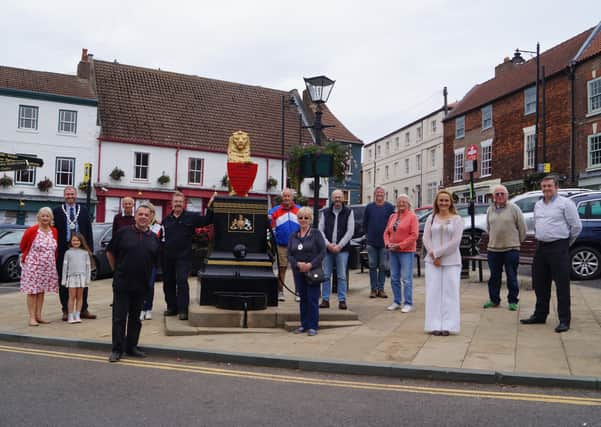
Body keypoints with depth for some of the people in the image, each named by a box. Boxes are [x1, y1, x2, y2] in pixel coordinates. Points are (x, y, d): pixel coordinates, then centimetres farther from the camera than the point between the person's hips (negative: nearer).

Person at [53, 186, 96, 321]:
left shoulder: (84, 210, 7)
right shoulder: (57, 211, 3)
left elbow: (89, 231, 6)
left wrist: (90, 249, 0)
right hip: (63, 250, -1)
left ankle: (83, 310, 17)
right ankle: (66, 311, 14)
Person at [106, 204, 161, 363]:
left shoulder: (154, 238, 6)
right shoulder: (123, 232, -3)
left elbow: (156, 261, 15)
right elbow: (110, 252, 6)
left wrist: (148, 276, 11)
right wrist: (117, 270, 6)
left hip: (141, 285, 3)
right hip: (122, 284, -3)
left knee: (135, 318, 13)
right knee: (119, 318, 1)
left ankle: (132, 347, 24)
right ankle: (117, 349, 10)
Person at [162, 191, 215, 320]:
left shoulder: (191, 217, 0)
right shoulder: (166, 220, 9)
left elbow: (207, 221, -4)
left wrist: (210, 206, -15)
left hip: (183, 257, -4)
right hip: (167, 257, 5)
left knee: (182, 282, -10)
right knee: (168, 283, 11)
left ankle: (183, 310, -5)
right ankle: (172, 307, 24)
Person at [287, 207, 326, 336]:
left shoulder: (316, 234, -1)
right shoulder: (293, 236, 11)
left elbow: (322, 252, -8)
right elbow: (289, 254, 6)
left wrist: (311, 264, -17)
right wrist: (298, 264, -13)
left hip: (313, 271, -4)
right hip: (298, 272, 4)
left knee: (313, 299, -3)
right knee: (303, 298, 10)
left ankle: (313, 326, 5)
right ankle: (304, 325, 20)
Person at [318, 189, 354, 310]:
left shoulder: (348, 212, 3)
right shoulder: (325, 213, 9)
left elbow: (350, 231, -3)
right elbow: (320, 230, 5)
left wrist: (339, 246, -10)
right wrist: (328, 244, -8)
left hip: (342, 249, -2)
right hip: (327, 249, 2)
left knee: (342, 276, 0)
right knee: (326, 276, 4)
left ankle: (342, 300, 6)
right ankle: (325, 300, 11)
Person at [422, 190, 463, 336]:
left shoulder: (457, 219, 2)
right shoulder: (431, 218, 10)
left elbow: (455, 241, -8)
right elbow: (426, 238, 2)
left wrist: (437, 253, -11)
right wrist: (434, 256, -11)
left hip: (451, 261, -2)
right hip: (432, 261, 2)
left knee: (449, 292, -1)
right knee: (434, 292, 1)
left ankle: (447, 326, 5)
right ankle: (435, 325, 6)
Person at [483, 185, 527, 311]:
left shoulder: (514, 208, -4)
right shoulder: (490, 210, 10)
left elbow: (522, 227, 1)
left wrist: (517, 242, 7)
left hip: (511, 249, -4)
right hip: (493, 249, 4)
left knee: (511, 277, 2)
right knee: (494, 276, 11)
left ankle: (513, 301, 13)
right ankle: (494, 299, 23)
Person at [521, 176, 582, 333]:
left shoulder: (565, 203, -6)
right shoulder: (538, 205, 14)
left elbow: (576, 226, -6)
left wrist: (566, 242, 3)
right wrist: (540, 238, 17)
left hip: (558, 248, -7)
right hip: (541, 247, 7)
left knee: (562, 285, -3)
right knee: (540, 284, 13)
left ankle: (564, 320, 3)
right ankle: (540, 315, 25)